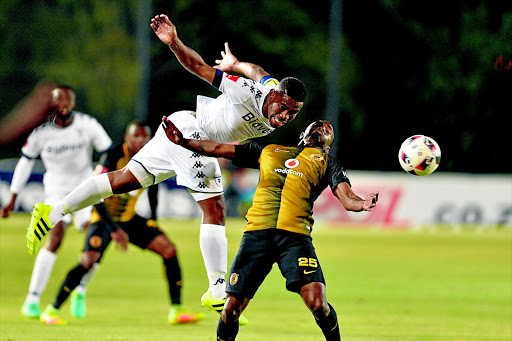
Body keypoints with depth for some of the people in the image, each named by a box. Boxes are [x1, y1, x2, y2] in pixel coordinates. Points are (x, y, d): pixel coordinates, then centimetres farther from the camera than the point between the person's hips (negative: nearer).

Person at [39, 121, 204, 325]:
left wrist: (153, 223, 15)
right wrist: (115, 230, -29)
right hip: (105, 217, -6)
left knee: (168, 249, -8)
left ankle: (176, 311, -1)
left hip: (130, 218, 6)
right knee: (88, 261, -25)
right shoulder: (113, 157, -22)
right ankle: (52, 310, -12)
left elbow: (153, 192, 16)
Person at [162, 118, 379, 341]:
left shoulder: (326, 162, 21)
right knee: (232, 308, -5)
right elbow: (217, 149, 29)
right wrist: (182, 141, 17)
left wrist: (362, 204, -17)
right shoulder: (269, 151, 27)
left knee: (317, 303, -20)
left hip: (295, 236, -2)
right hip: (257, 231, 2)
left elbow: (346, 198, 6)